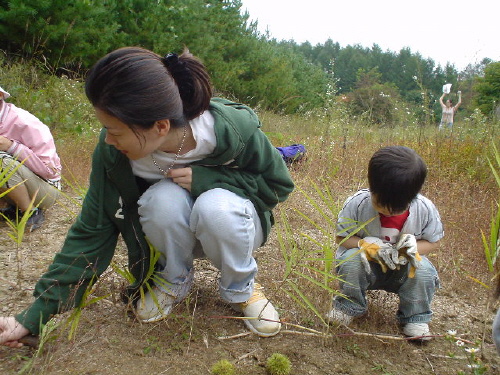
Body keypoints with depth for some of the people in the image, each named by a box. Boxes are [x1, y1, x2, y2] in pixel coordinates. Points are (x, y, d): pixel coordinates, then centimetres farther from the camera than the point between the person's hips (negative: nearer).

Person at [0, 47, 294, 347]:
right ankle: (175, 280, -1)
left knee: (215, 206, -36)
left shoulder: (235, 129, -30)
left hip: (232, 228, -1)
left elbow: (279, 184, -14)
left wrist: (205, 178, -30)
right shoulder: (113, 151, -22)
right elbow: (92, 232, -13)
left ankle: (241, 287, -4)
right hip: (175, 234, 2)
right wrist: (35, 315, -14)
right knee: (164, 198, -33)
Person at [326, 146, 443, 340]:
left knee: (423, 270, -29)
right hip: (367, 267, -1)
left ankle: (415, 318, 1)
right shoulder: (357, 204, -23)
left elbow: (433, 242, -2)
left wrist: (413, 248, -24)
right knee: (351, 260, -32)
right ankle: (349, 306, 0)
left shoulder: (426, 210, -18)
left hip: (403, 271, 1)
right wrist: (366, 244, -30)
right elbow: (342, 237, -11)